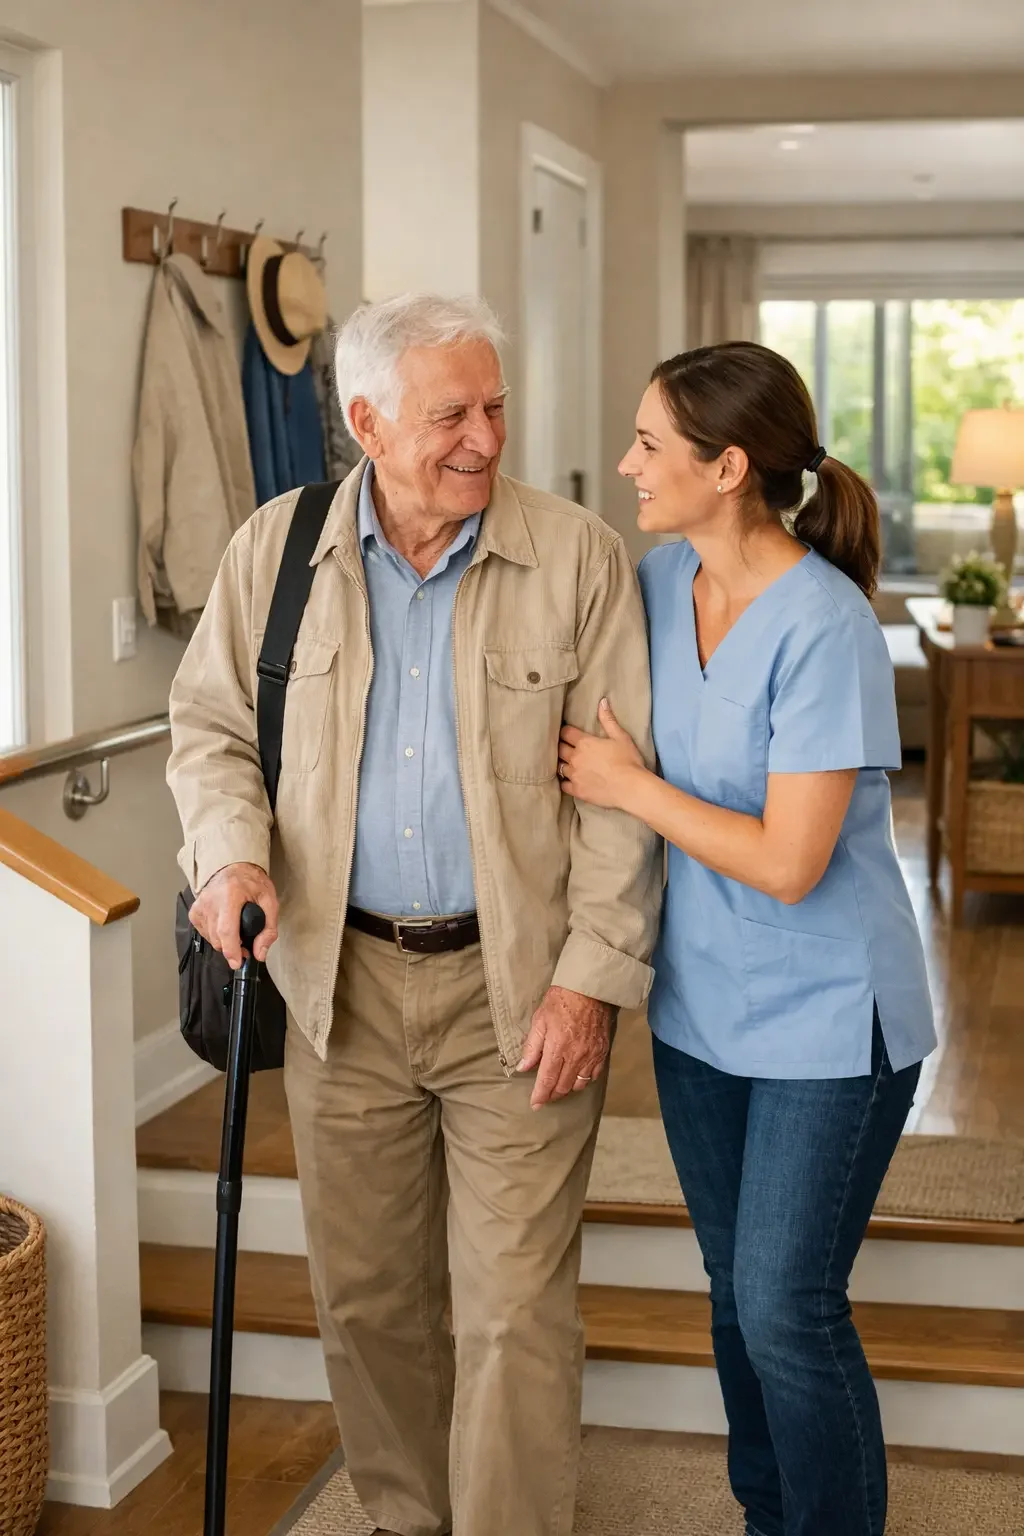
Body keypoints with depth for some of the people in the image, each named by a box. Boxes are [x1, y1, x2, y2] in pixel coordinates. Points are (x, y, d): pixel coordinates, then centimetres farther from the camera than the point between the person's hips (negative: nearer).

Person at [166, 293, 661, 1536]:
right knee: (364, 1292, 15)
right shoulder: (273, 550, 1)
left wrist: (592, 974, -11)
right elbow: (210, 726, 10)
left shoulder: (579, 559, -6)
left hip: (518, 986, -3)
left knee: (516, 1310, 0)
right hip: (343, 978, 3)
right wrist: (231, 850, -9)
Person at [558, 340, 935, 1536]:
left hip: (823, 1018, -7)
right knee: (736, 1292, 17)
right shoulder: (662, 583, -1)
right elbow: (604, 737, 17)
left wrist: (629, 787, -16)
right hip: (700, 1003, 7)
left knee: (787, 1310, -2)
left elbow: (787, 863, -24)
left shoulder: (823, 627, -23)